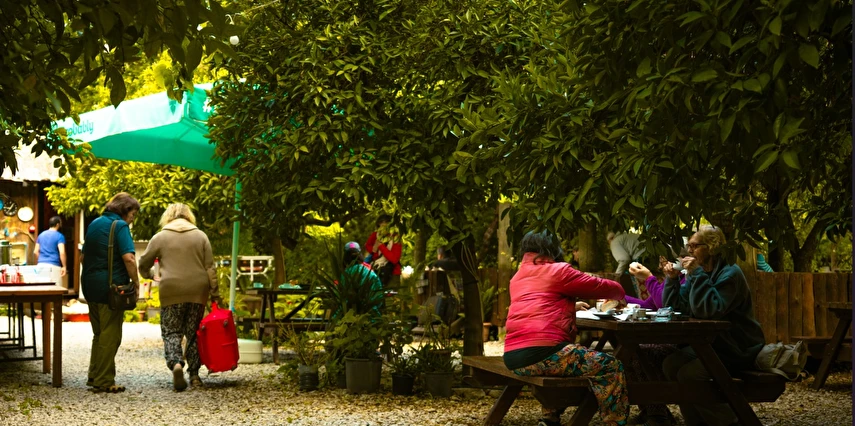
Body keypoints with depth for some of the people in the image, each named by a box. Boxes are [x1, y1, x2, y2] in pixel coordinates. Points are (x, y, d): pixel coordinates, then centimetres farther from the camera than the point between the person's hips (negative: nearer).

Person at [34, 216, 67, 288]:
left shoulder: (41, 235, 15)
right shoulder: (59, 236, -4)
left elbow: (35, 252, 15)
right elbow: (62, 252, -14)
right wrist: (64, 266, -8)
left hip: (41, 265, 6)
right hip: (53, 266, -6)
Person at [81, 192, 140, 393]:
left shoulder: (94, 224, 15)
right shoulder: (120, 226, -10)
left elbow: (83, 257, 22)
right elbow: (128, 258, -21)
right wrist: (136, 282, -11)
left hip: (91, 286, 8)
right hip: (111, 286, -8)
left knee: (99, 333, 18)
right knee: (110, 335, -1)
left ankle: (94, 376, 22)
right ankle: (104, 381, 1)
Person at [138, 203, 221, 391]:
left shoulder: (160, 237, 3)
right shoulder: (200, 236, 8)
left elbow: (144, 263, 7)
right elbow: (210, 267, 4)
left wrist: (148, 274, 28)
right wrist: (215, 293, 7)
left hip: (171, 292, -2)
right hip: (197, 291, 2)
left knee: (171, 332, 4)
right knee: (194, 333, 12)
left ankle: (176, 363, -22)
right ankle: (194, 374, 12)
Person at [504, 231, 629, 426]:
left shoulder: (517, 278, 24)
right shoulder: (557, 271, 2)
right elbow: (601, 286, 9)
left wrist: (570, 306, 42)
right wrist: (618, 293, 29)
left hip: (514, 358, 9)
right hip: (540, 354, -9)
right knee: (610, 367, -6)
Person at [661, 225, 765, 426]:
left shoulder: (730, 274, -17)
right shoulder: (701, 273, 8)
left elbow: (710, 310, -30)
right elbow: (675, 307, 9)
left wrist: (696, 274, -28)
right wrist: (672, 279, -5)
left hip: (740, 349, -8)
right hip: (712, 344, 8)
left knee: (689, 373, -24)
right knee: (671, 364, -10)